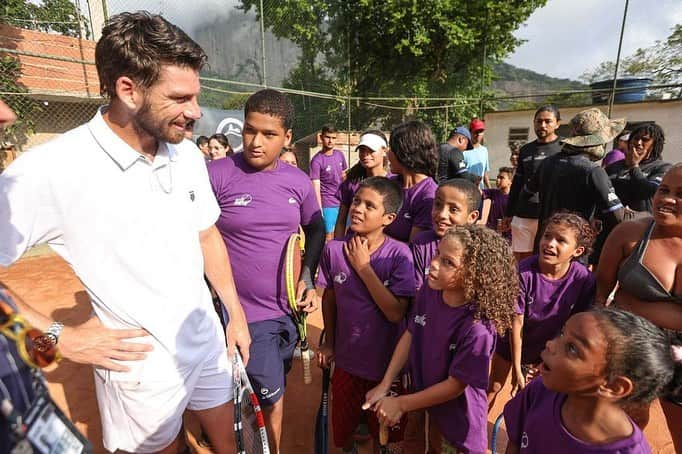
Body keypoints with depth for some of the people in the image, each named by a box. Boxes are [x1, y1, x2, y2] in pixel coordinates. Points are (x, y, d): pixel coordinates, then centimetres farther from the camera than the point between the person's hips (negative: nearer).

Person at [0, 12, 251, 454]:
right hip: (142, 366, -4)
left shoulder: (188, 154, -5)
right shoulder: (50, 171, -23)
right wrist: (61, 337, -16)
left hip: (208, 341, 5)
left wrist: (236, 313, 8)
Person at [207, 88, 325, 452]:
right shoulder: (216, 175, -15)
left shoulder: (298, 182, -2)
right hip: (244, 314, -4)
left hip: (286, 310, 5)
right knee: (273, 396, 8)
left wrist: (308, 277, 2)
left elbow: (316, 228, 12)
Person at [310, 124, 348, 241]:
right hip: (328, 205, -6)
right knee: (329, 237, 0)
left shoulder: (340, 154, 6)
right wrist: (319, 211, -16)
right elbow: (316, 188, -13)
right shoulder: (317, 160, -12)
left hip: (342, 202, 6)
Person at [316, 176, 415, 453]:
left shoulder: (399, 254, -20)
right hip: (346, 359, 2)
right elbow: (329, 297, 1)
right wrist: (329, 342, 10)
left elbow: (396, 313, -24)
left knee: (384, 429, 23)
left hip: (387, 361, -2)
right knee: (344, 423, 25)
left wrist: (363, 266, -25)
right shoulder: (334, 249, -12)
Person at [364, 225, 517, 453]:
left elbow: (456, 385, -23)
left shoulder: (477, 328, -33)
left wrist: (401, 404, -14)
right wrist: (384, 386, -6)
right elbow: (410, 334, -5)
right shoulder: (429, 291, -16)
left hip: (458, 421, -5)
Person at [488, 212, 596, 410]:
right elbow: (517, 321, -23)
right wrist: (517, 368, -16)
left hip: (545, 347, 2)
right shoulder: (523, 272, -30)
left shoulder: (584, 279, -24)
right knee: (493, 388, 15)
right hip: (512, 343, -1)